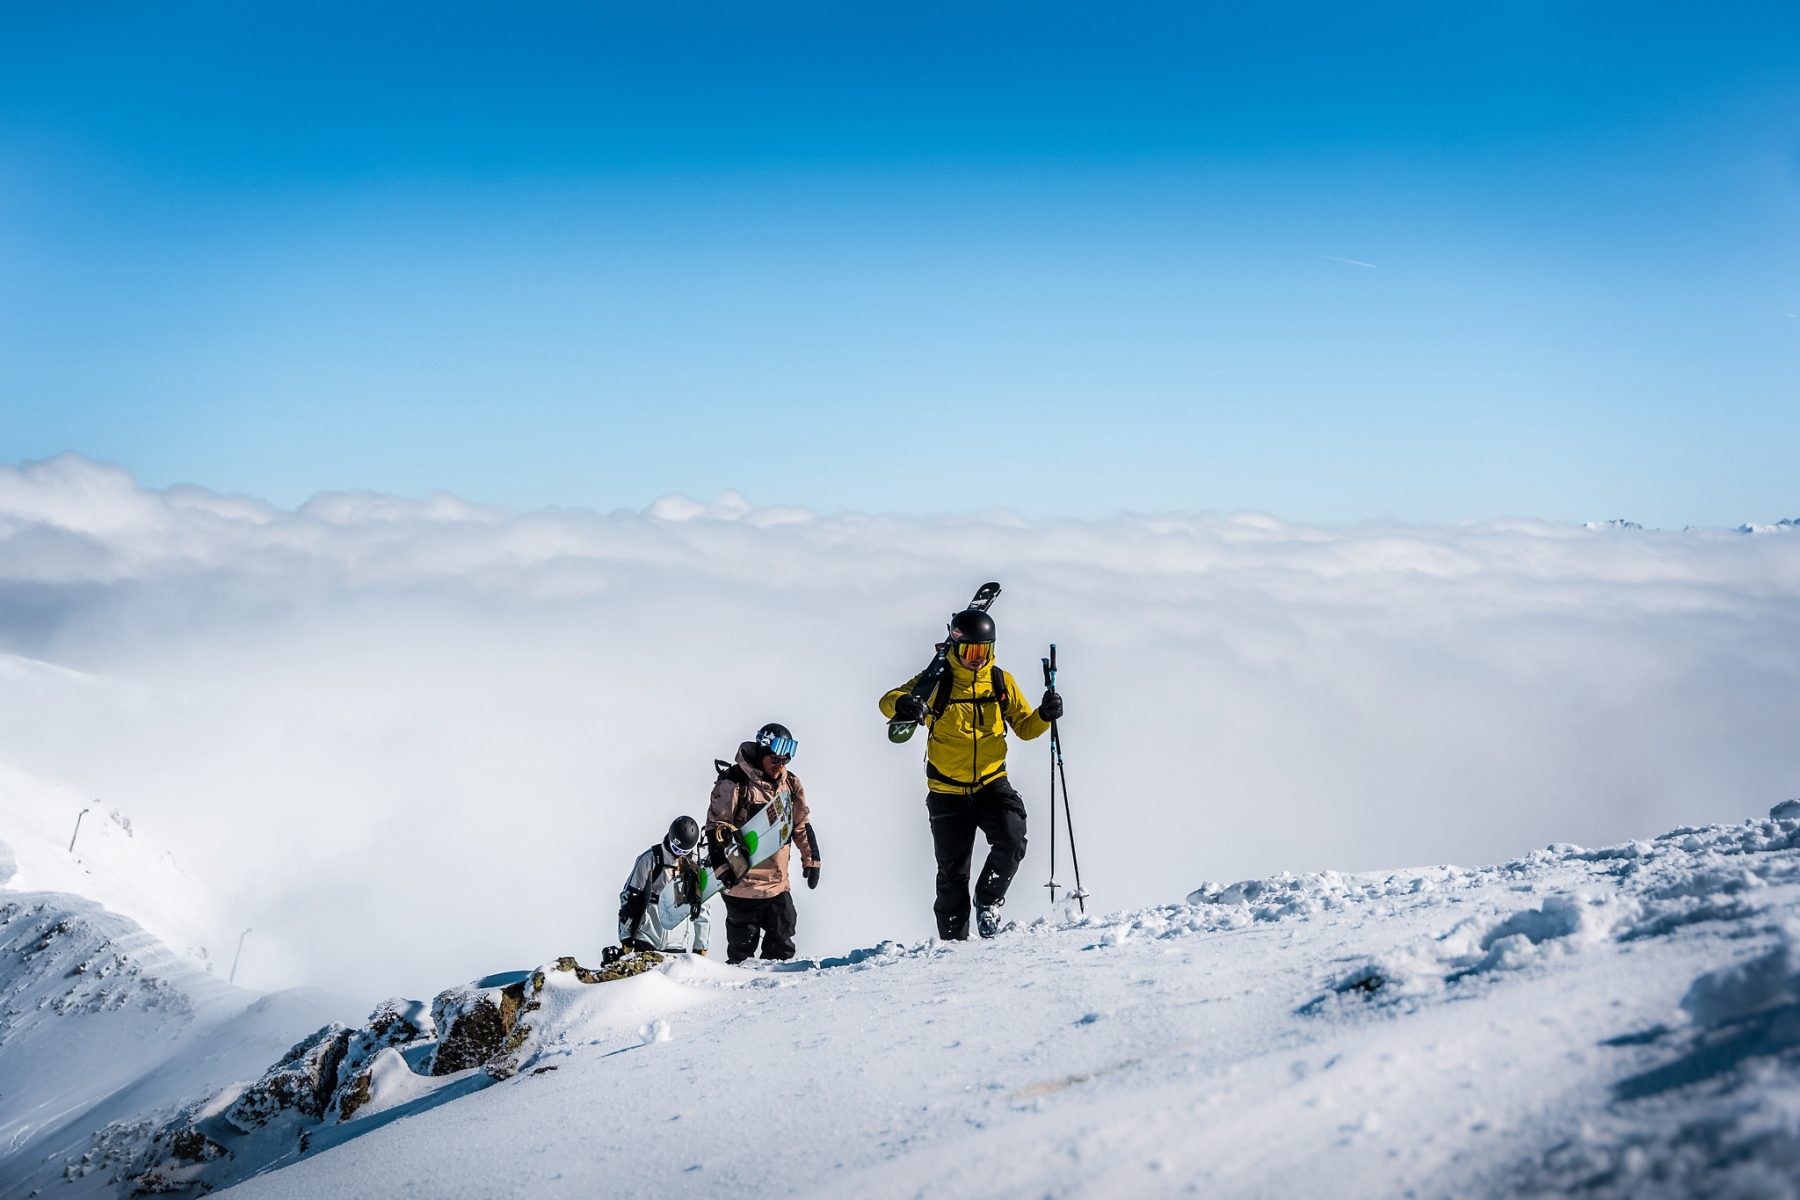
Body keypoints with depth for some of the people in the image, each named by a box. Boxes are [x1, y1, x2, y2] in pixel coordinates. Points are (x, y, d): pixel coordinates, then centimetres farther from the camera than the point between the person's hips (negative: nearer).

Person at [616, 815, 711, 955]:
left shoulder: (693, 867, 5)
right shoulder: (650, 860, -6)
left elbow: (701, 909, 11)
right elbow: (628, 897, -3)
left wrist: (701, 947, 10)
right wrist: (626, 938, -4)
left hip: (676, 944, 3)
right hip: (646, 939, -3)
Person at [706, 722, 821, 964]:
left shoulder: (790, 784, 7)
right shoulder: (735, 783, -13)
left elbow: (802, 825, 17)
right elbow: (716, 826, -11)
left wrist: (811, 860, 17)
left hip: (778, 883, 6)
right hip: (743, 881, -6)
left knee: (781, 948, 11)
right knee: (742, 948, 3)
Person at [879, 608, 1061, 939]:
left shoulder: (1002, 682, 2)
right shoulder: (936, 681, -7)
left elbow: (1025, 727, 11)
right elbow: (888, 701, -14)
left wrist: (1044, 715, -11)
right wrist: (902, 704, -38)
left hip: (991, 783, 2)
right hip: (947, 791, -1)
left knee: (1011, 841, -22)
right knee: (953, 872, 5)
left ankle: (988, 900, 4)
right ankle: (953, 938, 22)